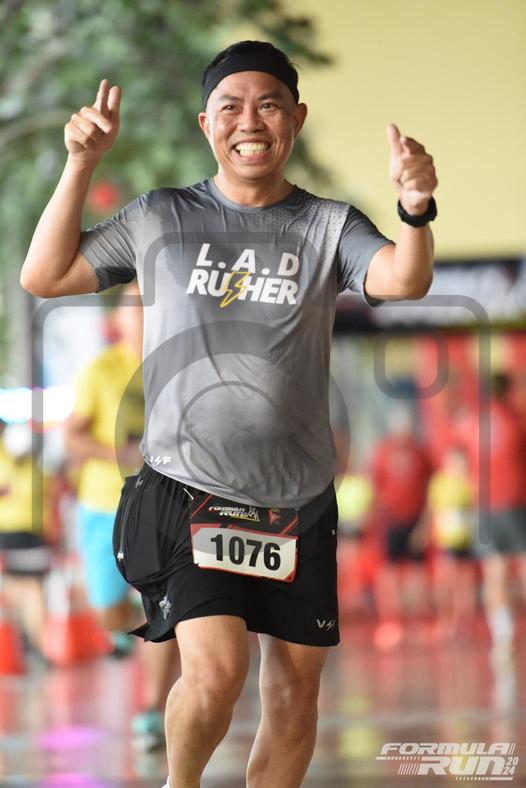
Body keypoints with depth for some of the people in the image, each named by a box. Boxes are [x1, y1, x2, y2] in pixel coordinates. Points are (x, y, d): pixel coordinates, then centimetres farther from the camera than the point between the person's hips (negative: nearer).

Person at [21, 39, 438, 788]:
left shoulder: (329, 227, 3)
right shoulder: (162, 219, 6)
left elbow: (403, 280, -16)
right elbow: (44, 276, 7)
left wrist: (416, 211, -38)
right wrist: (81, 164, -3)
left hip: (299, 502, 2)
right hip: (187, 492, -2)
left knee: (295, 688, 8)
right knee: (215, 668, -19)